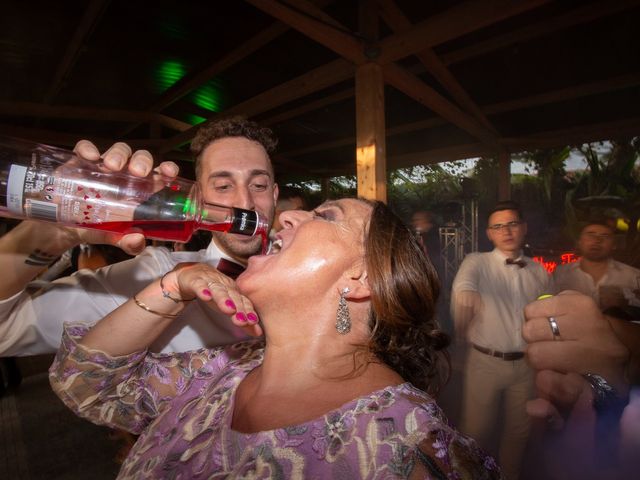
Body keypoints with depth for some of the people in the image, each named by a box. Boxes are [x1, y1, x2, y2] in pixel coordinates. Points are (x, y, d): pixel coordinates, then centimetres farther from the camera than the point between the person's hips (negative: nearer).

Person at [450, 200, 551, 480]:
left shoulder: (539, 272, 6)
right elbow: (463, 283, -28)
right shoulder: (476, 262, -7)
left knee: (519, 428, 20)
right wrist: (466, 294, -46)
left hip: (526, 363, 4)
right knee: (477, 429, 8)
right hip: (484, 362, -3)